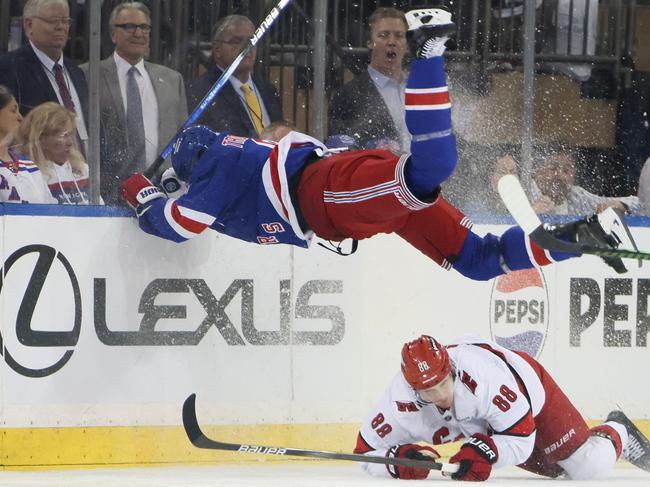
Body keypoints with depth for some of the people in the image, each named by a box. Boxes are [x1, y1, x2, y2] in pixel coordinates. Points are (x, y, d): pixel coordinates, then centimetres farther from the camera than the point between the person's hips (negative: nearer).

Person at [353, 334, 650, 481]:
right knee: (553, 468, 12)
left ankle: (617, 434, 22)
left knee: (590, 468, -9)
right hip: (479, 427, 4)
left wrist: (483, 452, -51)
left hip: (529, 387, -4)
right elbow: (366, 452, -28)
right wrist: (398, 459, -47)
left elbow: (521, 439, -36)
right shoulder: (401, 401, -34)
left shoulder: (485, 375, -45)